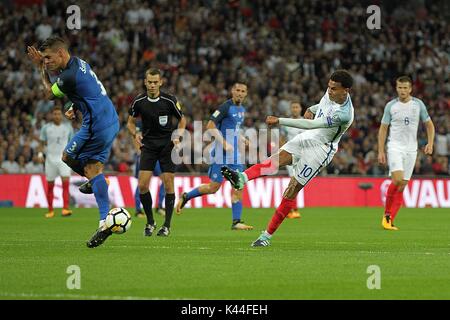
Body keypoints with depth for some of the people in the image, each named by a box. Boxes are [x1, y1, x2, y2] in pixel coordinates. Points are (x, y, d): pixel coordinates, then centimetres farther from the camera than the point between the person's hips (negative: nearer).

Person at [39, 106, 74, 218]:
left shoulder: (68, 127, 6)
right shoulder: (46, 128, 3)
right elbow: (42, 143, 9)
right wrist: (40, 153, -8)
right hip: (50, 159, 0)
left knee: (66, 182, -18)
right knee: (50, 186, 3)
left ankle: (65, 209, -24)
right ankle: (50, 211, 15)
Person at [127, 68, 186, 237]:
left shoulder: (170, 100, -10)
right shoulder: (139, 101, -4)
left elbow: (182, 120, 4)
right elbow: (130, 122, 11)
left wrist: (178, 137, -12)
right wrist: (135, 134, -9)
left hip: (167, 145, -2)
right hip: (148, 145, 2)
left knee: (168, 185, -5)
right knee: (142, 185, -7)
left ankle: (167, 225, 7)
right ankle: (150, 222, 11)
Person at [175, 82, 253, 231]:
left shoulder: (242, 109, 14)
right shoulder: (226, 107, -11)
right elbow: (210, 125, -16)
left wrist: (242, 139, 12)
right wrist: (224, 143, -21)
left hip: (235, 154, 7)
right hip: (221, 154, -7)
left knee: (239, 187, -2)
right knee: (213, 187, -4)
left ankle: (236, 222, -2)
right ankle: (185, 197, 18)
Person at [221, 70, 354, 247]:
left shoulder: (343, 114, -27)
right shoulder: (331, 93, 0)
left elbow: (310, 124, -32)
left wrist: (279, 121, -34)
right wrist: (311, 109, 7)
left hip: (321, 148, -7)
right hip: (306, 138, 7)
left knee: (291, 191, -10)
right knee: (280, 157, -24)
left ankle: (268, 235, -2)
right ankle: (241, 178, -50)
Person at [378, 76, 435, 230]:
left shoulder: (418, 104, 4)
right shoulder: (391, 105, 0)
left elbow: (429, 125, 12)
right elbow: (383, 129, 5)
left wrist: (430, 143, -2)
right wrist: (380, 151, -1)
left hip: (411, 149, 2)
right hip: (394, 147, -2)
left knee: (402, 186, 0)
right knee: (397, 179, -21)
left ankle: (389, 221, 5)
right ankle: (387, 213, -3)